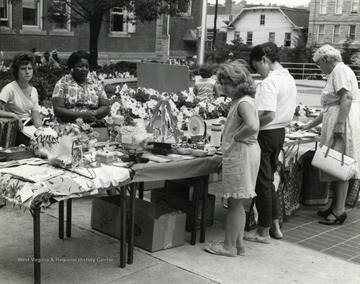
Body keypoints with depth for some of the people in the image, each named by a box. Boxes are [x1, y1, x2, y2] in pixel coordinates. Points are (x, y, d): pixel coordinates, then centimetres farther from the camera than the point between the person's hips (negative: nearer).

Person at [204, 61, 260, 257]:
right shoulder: (240, 101, 14)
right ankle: (238, 244, 23)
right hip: (237, 155, 10)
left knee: (235, 203, 0)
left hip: (241, 154, -10)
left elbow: (252, 126, -34)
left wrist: (236, 137, -20)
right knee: (237, 203, 15)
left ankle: (229, 246, 10)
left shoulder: (244, 103, -17)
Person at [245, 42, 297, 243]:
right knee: (269, 180, 20)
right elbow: (292, 110, 17)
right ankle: (275, 225, 27)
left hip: (266, 134, -9)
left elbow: (269, 115, -27)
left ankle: (264, 232, 12)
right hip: (281, 133, 9)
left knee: (263, 183, 2)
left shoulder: (269, 82, -19)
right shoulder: (289, 79, 10)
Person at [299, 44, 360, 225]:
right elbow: (330, 108, 27)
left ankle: (339, 210, -7)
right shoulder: (335, 73, 24)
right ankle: (335, 206, 17)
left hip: (344, 124, -10)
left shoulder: (340, 70, -6)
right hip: (335, 126, 10)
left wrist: (340, 124, -25)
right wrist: (309, 126, 29)